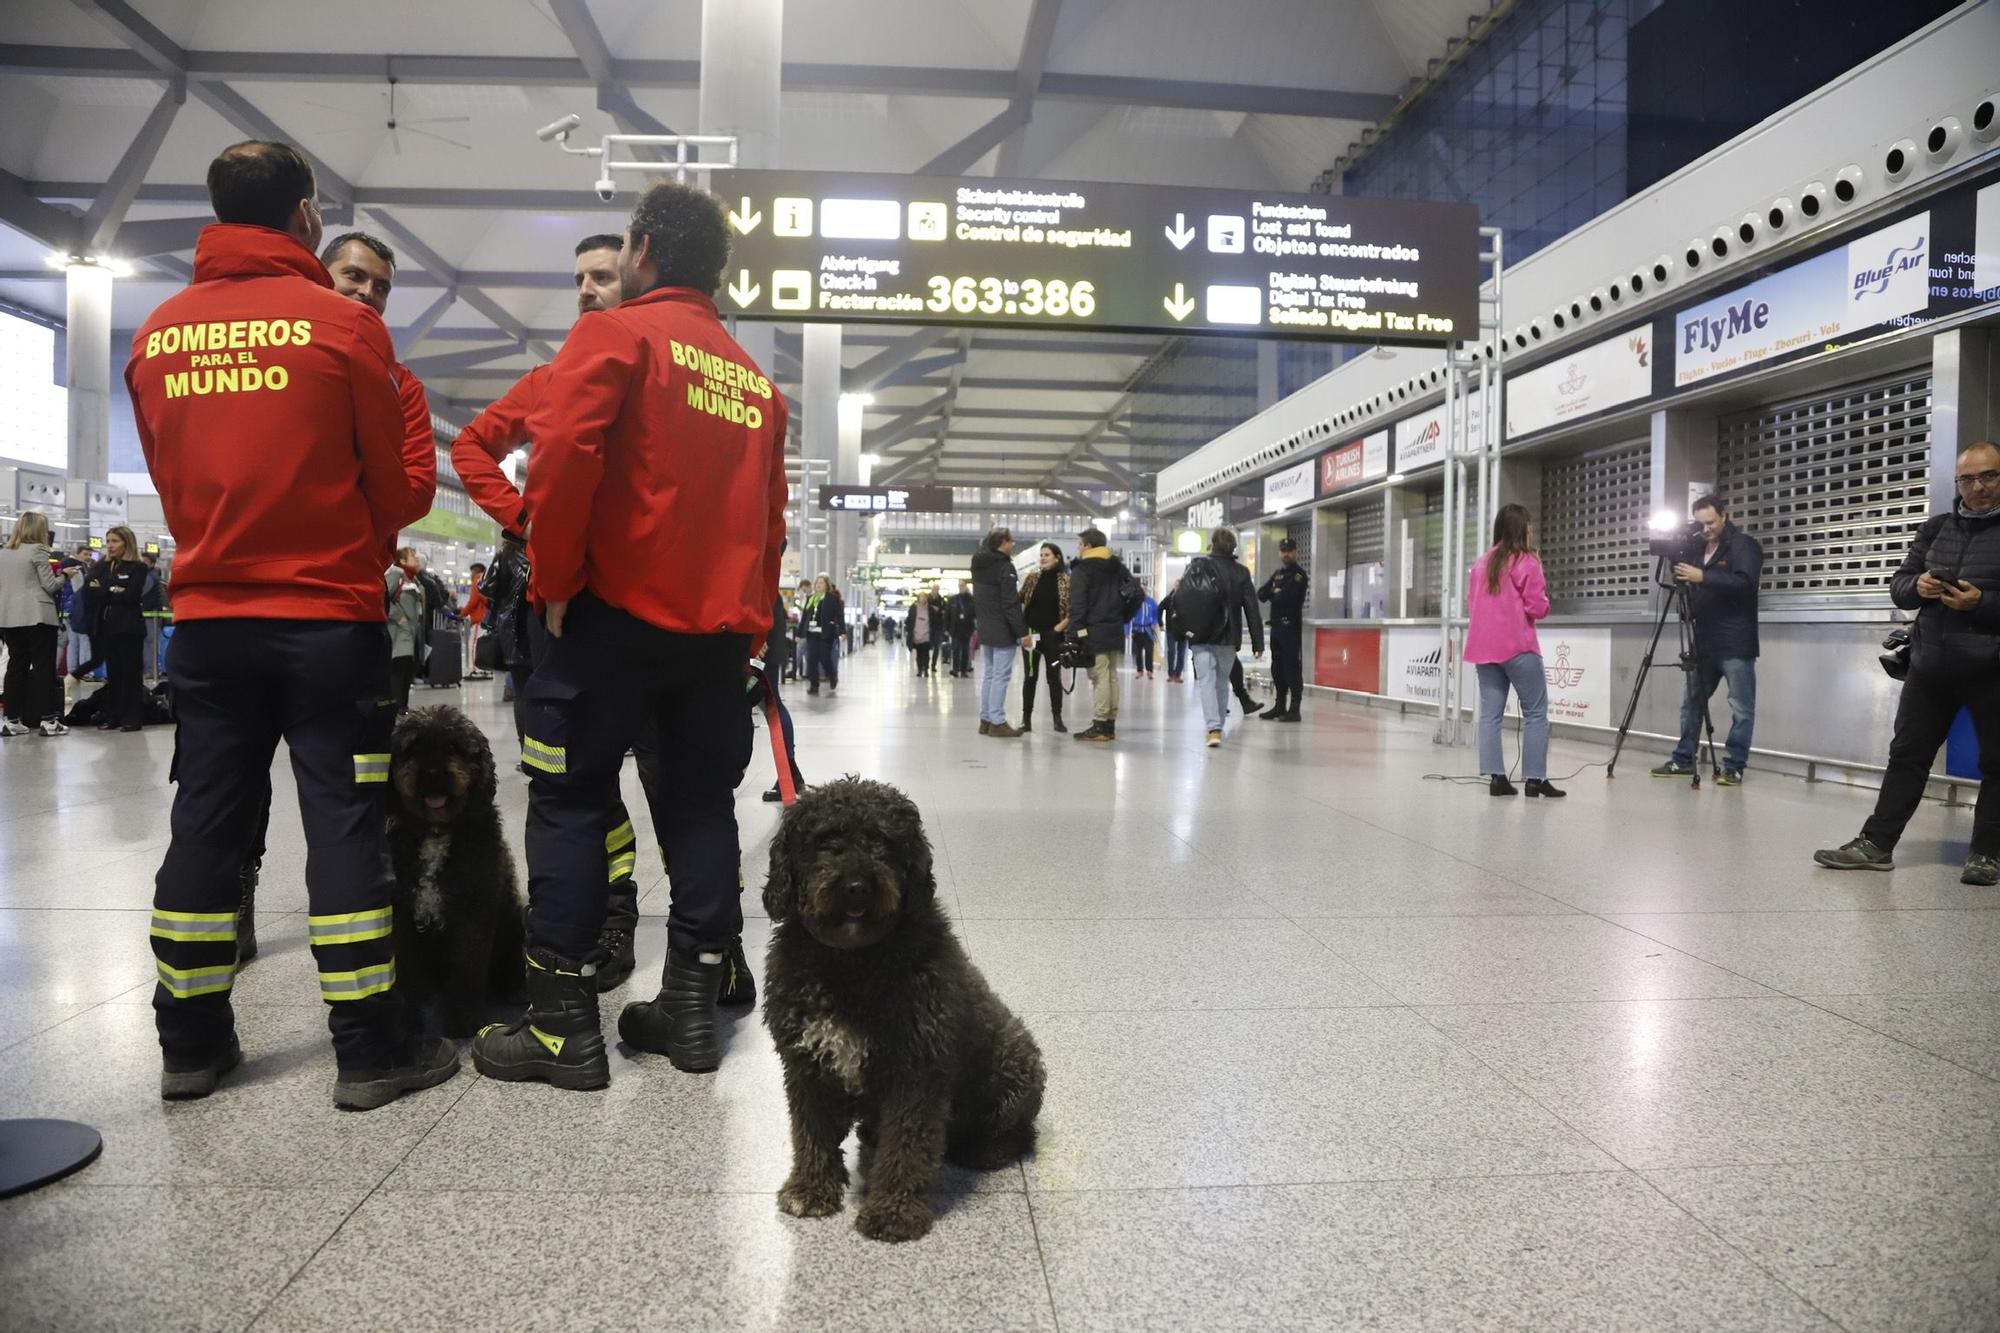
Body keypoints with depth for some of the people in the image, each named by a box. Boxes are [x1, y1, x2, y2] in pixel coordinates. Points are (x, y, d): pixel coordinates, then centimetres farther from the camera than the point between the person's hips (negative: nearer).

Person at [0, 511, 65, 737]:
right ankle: (47, 720, -4)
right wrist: (63, 575, 10)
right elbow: (50, 585, -8)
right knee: (44, 666, -3)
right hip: (36, 616, -6)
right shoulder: (37, 550, -7)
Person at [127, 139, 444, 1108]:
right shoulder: (343, 325, -7)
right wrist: (362, 539, 17)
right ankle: (370, 1047, 5)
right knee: (344, 823, -1)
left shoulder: (157, 334, 6)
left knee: (206, 821, 11)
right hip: (328, 617, -4)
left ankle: (190, 1041, 21)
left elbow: (170, 479, 13)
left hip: (207, 615, 5)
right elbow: (400, 487, -3)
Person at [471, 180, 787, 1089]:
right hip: (723, 629, 6)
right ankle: (691, 1009, 17)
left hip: (619, 612, -6)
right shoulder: (756, 379, 15)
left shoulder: (616, 333, -3)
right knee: (701, 807, 11)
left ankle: (564, 1024, 5)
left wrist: (555, 582, -7)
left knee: (571, 804, 2)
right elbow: (769, 517, 15)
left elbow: (562, 456, -17)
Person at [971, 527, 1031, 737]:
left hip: (984, 629, 8)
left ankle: (985, 720, 15)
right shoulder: (1005, 566, -15)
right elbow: (1010, 603, -18)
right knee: (1001, 676, -5)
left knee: (988, 674, 13)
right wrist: (1022, 632, -17)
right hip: (1002, 631, -8)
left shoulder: (979, 564, 9)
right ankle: (997, 722, -5)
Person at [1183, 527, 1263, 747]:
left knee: (1207, 681, -5)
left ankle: (1213, 729, -20)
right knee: (1222, 682, 16)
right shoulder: (1241, 572, 4)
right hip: (1229, 638, 3)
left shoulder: (1198, 566, -2)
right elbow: (1252, 609, 3)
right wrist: (1258, 642, 5)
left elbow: (1182, 596, -9)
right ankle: (1218, 726, 22)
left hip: (1201, 636, -2)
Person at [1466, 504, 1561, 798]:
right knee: (1535, 712, 2)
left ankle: (1496, 777, 0)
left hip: (1483, 647, 6)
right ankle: (1535, 779, -1)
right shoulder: (1526, 561, -6)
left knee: (1490, 713, 5)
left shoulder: (1481, 562, 14)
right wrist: (1543, 602, 12)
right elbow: (1537, 607, -9)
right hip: (1517, 647, -6)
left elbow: (1470, 603, 17)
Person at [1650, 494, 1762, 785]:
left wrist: (1703, 577, -27)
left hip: (1736, 644, -7)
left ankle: (1734, 767, 1)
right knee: (1691, 703, 11)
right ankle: (1683, 759, 19)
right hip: (1704, 643, 7)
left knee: (1741, 709, -3)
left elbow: (1744, 582, -21)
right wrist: (1680, 572, 2)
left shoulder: (1743, 545, -5)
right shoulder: (1697, 548, 15)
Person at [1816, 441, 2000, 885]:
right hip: (1931, 664, 5)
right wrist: (1917, 587, -10)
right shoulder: (1936, 527, 11)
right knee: (1907, 754, 6)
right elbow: (1898, 585, 11)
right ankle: (1876, 844, 10)